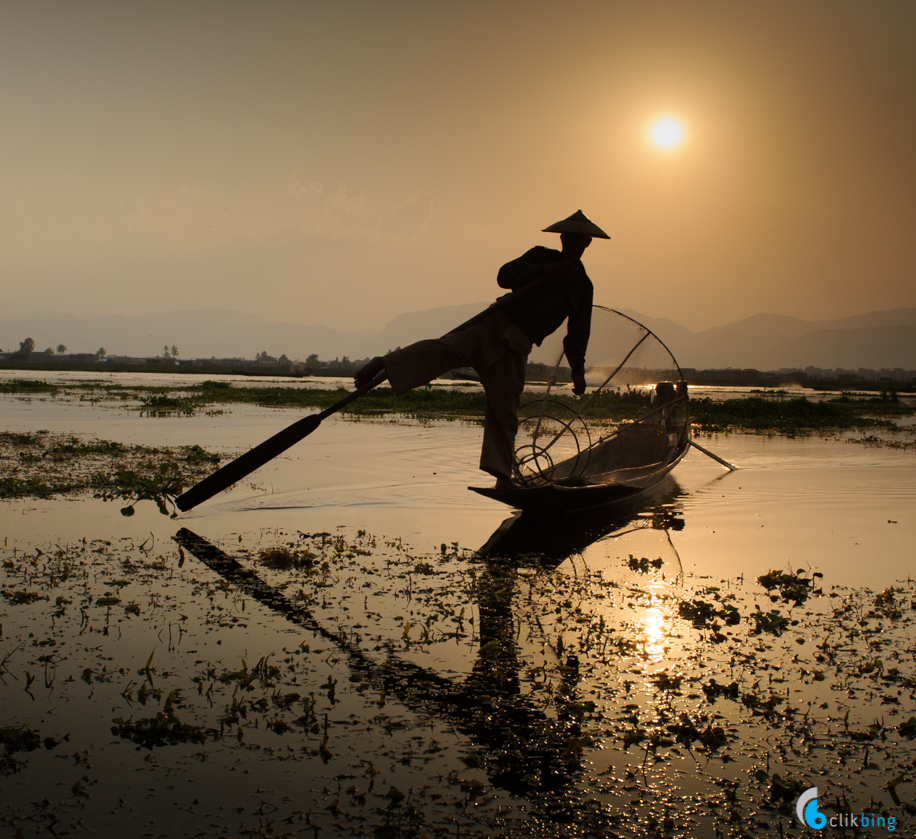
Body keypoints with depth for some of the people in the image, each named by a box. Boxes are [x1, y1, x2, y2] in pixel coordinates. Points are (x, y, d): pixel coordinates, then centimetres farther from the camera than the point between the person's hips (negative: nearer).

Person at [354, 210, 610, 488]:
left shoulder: (583, 287, 15)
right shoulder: (540, 257, 10)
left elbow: (577, 334, 18)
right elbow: (506, 275, -6)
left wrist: (577, 369, 7)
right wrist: (548, 271, -11)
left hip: (515, 349, 2)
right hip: (493, 326, -2)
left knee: (505, 411, -1)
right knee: (446, 348, -26)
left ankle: (503, 477, 5)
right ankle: (381, 366, -34)